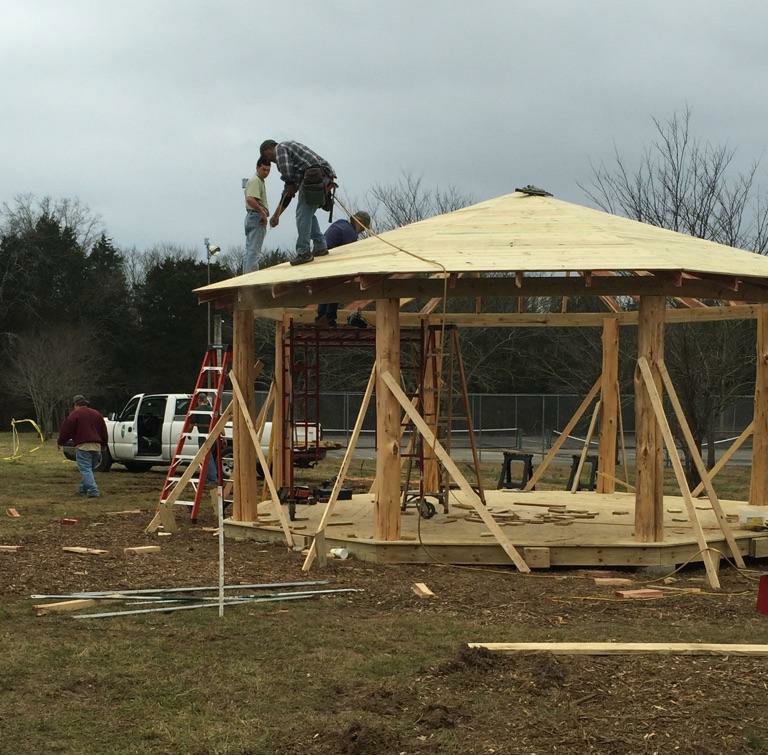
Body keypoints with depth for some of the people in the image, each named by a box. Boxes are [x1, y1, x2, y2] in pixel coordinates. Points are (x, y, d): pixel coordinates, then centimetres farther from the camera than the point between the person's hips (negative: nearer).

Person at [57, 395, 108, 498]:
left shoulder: (75, 414, -1)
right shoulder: (96, 414, 19)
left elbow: (66, 430, -3)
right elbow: (103, 431, 22)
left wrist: (60, 442, 11)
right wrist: (103, 443, 31)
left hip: (83, 446, -7)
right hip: (96, 446, 7)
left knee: (85, 470, -8)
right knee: (88, 469, 19)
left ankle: (93, 491, -19)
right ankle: (83, 489, 23)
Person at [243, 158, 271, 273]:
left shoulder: (260, 181, 22)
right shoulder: (255, 181, -11)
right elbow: (250, 199, -26)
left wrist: (263, 210, 7)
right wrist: (263, 212, -20)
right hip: (256, 217, -10)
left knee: (250, 251, 10)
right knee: (254, 251, -13)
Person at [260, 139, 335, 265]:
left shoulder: (280, 148, 8)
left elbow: (286, 171, -13)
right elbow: (288, 191, 37)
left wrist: (291, 186, 6)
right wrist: (276, 214, 36)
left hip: (314, 177, -9)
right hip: (326, 178, 9)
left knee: (303, 214, -6)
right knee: (308, 214, 21)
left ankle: (303, 252, -8)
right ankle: (320, 247, 16)